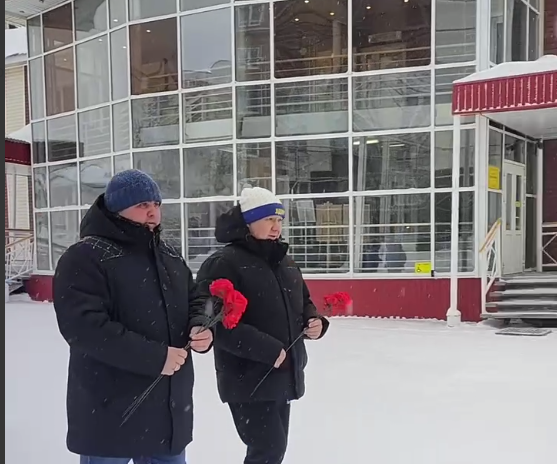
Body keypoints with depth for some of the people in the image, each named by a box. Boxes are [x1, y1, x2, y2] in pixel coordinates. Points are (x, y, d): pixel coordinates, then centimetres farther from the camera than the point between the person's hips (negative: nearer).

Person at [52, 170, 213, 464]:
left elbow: (194, 302, 17)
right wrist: (154, 356, -25)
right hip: (110, 411, -7)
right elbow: (84, 326, -24)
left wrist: (201, 328, -8)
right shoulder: (85, 257, -14)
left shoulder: (169, 256, 11)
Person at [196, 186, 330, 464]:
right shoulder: (224, 263, -15)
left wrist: (314, 321, -1)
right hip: (247, 379, -8)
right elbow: (220, 324, -23)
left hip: (283, 376, 8)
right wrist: (267, 349, -25)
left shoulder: (284, 261, 10)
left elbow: (303, 302, 21)